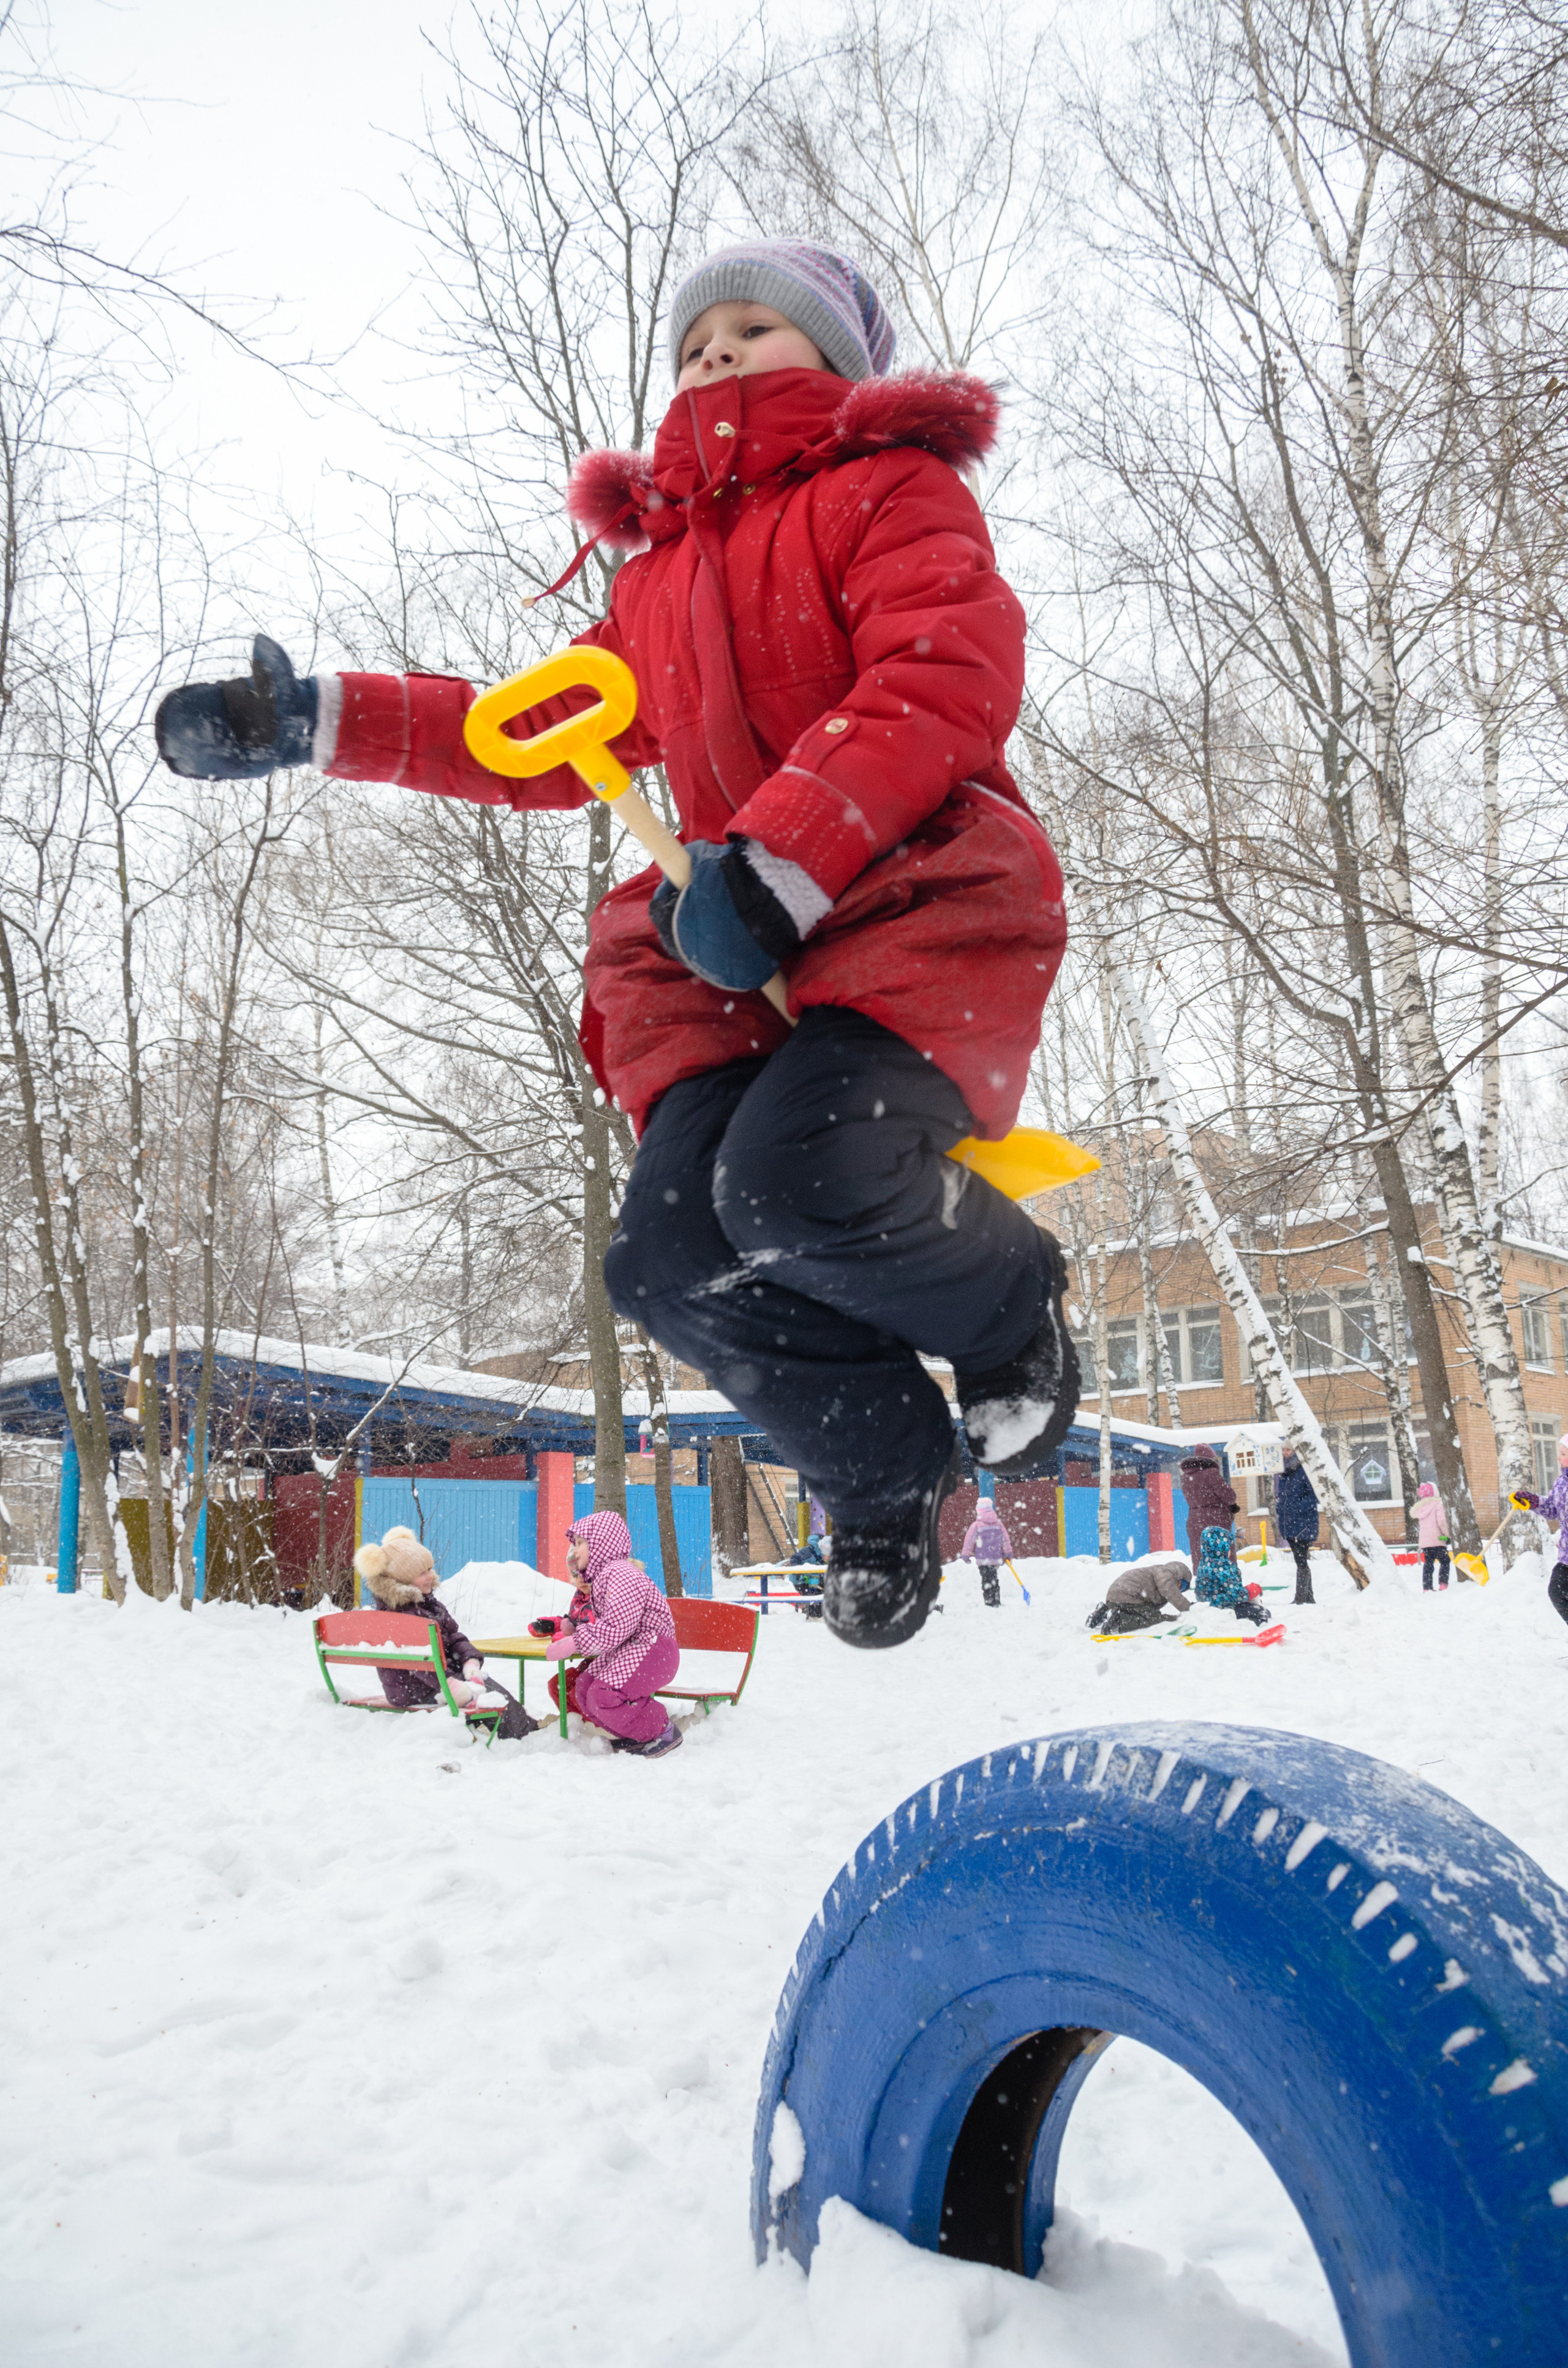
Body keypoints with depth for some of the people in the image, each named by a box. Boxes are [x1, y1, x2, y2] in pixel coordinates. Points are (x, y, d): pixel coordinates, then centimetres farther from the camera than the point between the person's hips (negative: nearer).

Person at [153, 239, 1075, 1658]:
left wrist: (775, 862, -20)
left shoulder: (889, 485, 8)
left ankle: (1011, 1305, 3)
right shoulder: (661, 574, 28)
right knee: (673, 1256, -15)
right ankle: (888, 1468, 10)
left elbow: (949, 677, -9)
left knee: (795, 1184, -31)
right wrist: (318, 723, 16)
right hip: (736, 952, 6)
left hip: (919, 901, -5)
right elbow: (543, 736, 26)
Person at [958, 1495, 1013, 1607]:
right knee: (994, 1581, 18)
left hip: (983, 1559, -5)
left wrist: (965, 1556, 7)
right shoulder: (998, 1524, 6)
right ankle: (997, 1604, 23)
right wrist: (1008, 1555, 21)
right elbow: (1006, 1540, 11)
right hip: (996, 1559, 5)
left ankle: (990, 1604, -9)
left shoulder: (976, 1525, -9)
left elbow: (969, 1541, -5)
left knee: (986, 1582, -3)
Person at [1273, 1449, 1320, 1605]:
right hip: (1288, 1525, 7)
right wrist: (1278, 1518, 16)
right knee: (1301, 1561, 13)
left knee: (1302, 1561, -8)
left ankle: (1300, 1598, -8)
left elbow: (1314, 1495, -12)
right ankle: (1309, 1597, 20)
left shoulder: (1305, 1471, -8)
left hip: (1303, 1522, -7)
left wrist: (1298, 1509, -20)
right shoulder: (1281, 1473, 13)